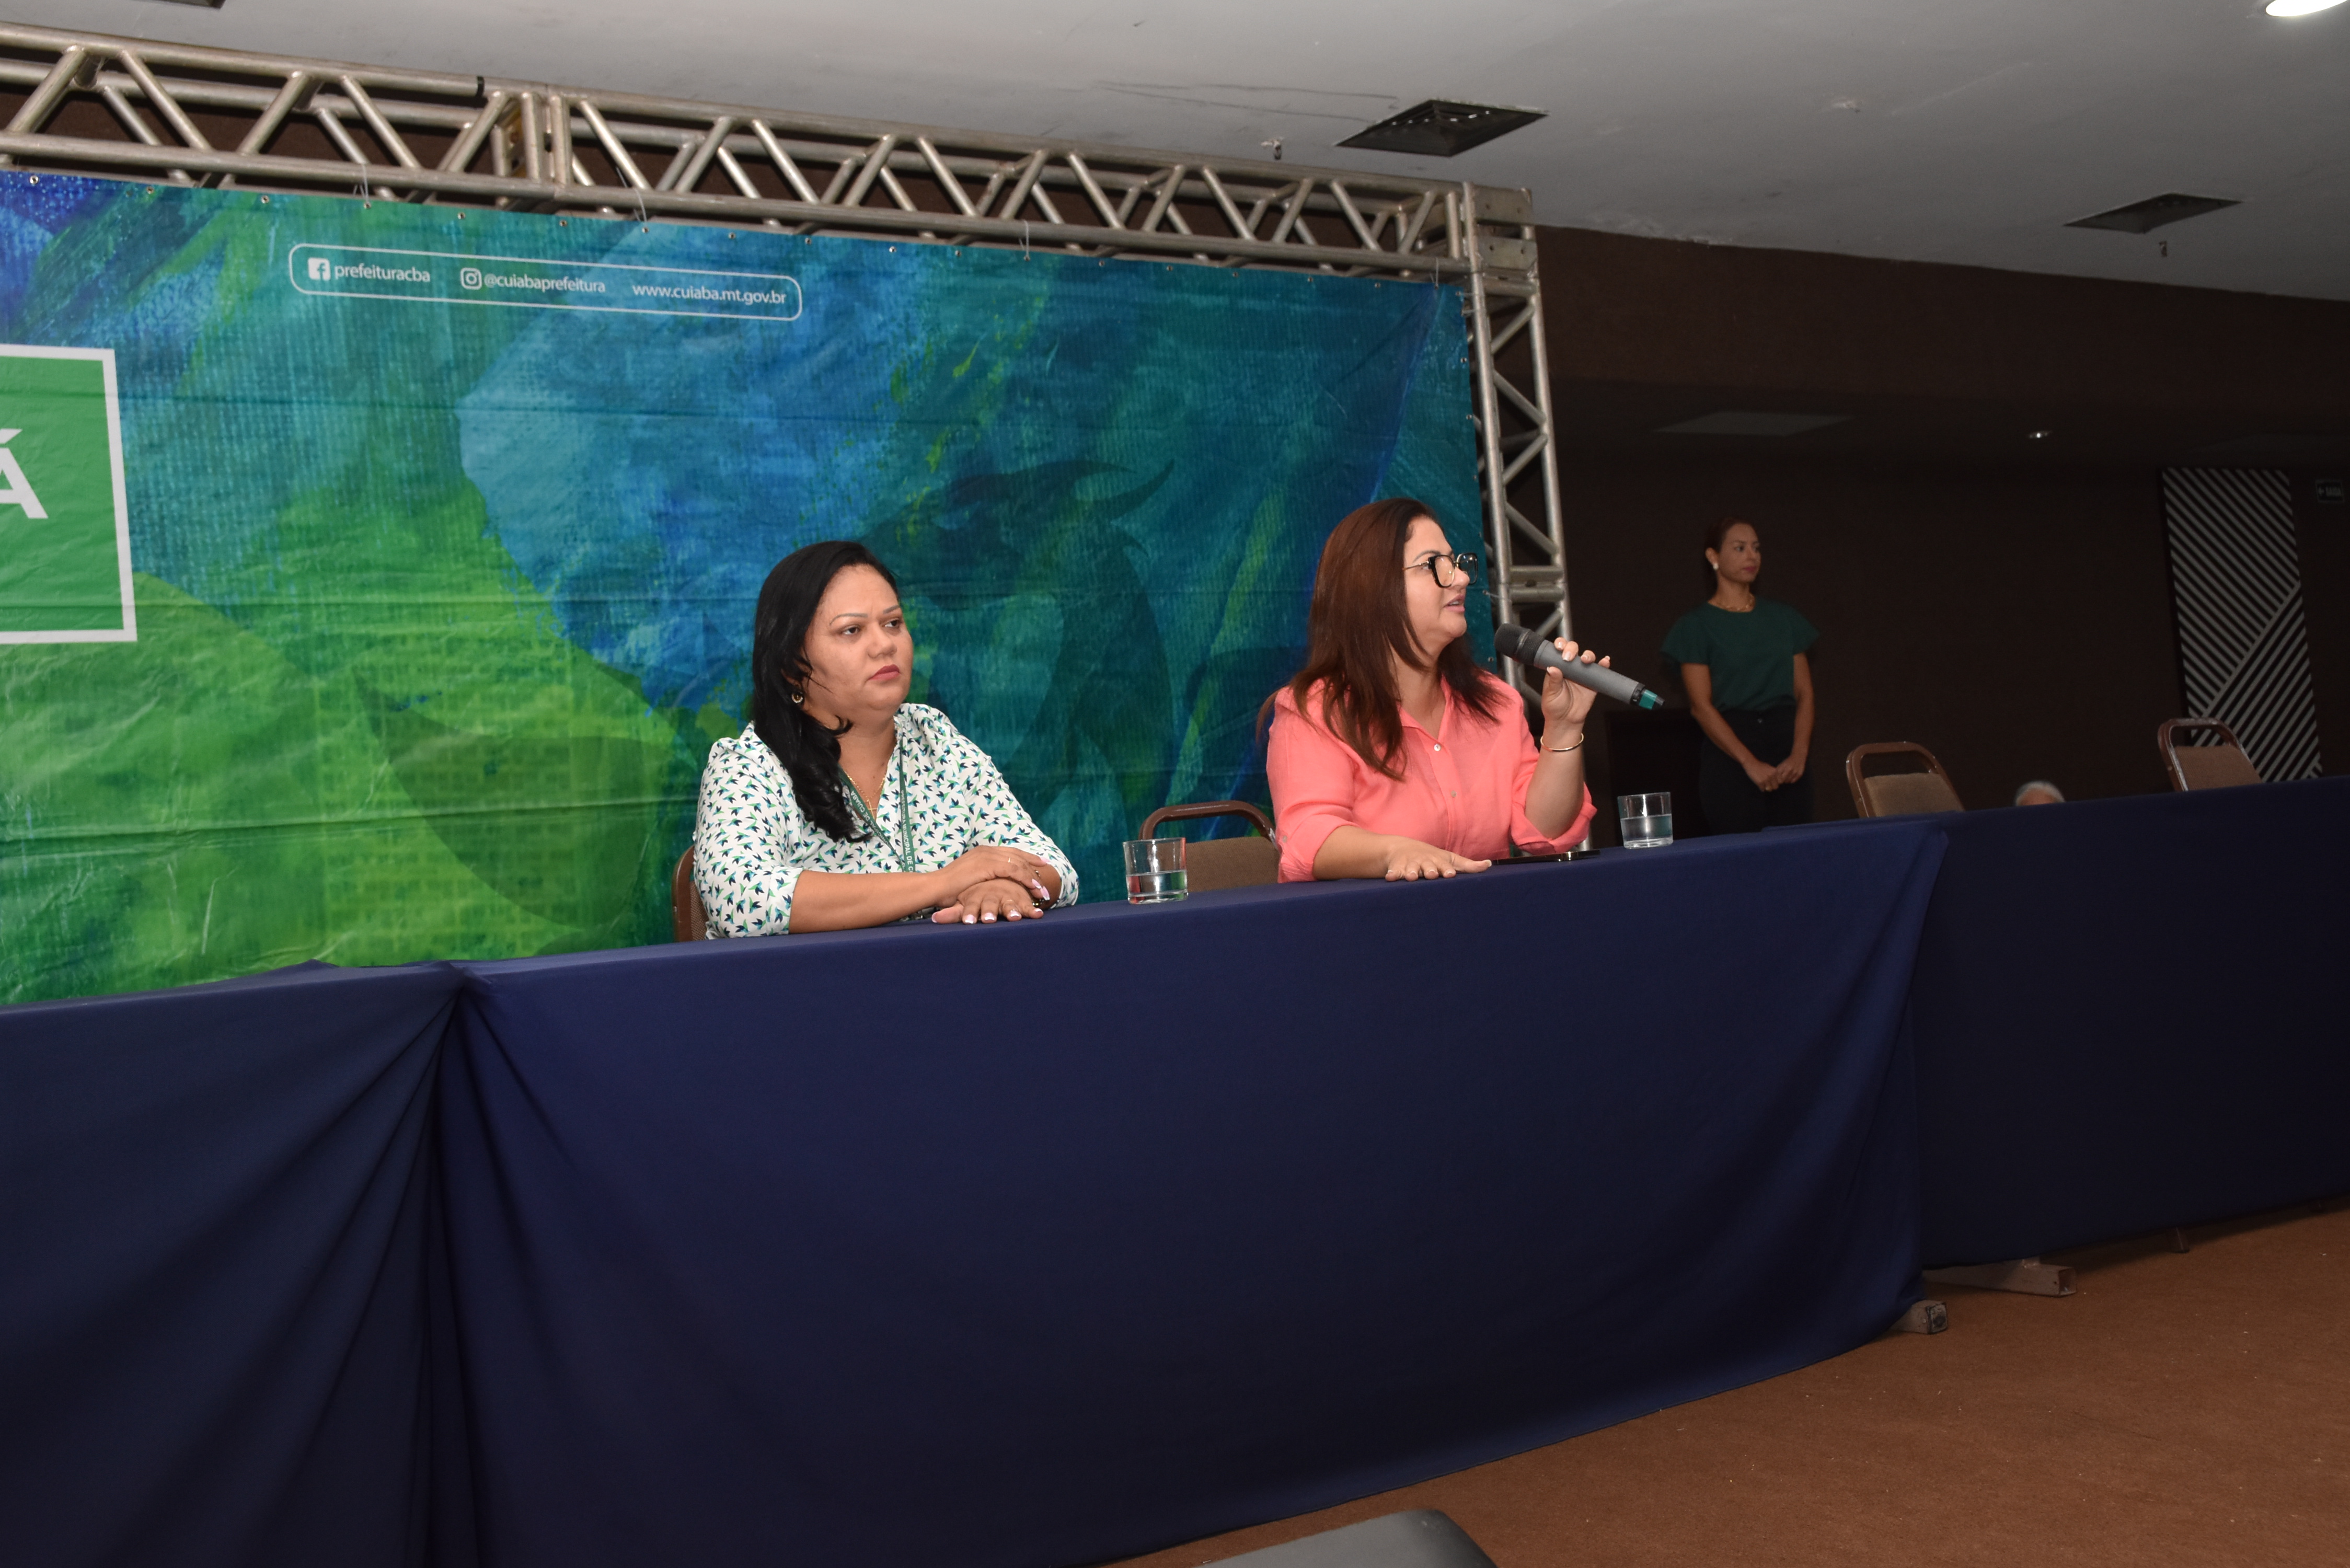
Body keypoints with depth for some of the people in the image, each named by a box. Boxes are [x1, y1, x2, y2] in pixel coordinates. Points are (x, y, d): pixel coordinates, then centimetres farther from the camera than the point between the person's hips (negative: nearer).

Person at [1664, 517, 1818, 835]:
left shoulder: (1783, 618, 15)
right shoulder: (1697, 625, 2)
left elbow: (1804, 693, 9)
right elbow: (1701, 706, -6)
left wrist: (1800, 753, -7)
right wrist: (1750, 763, -13)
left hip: (1787, 741, 4)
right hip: (1729, 756, -4)